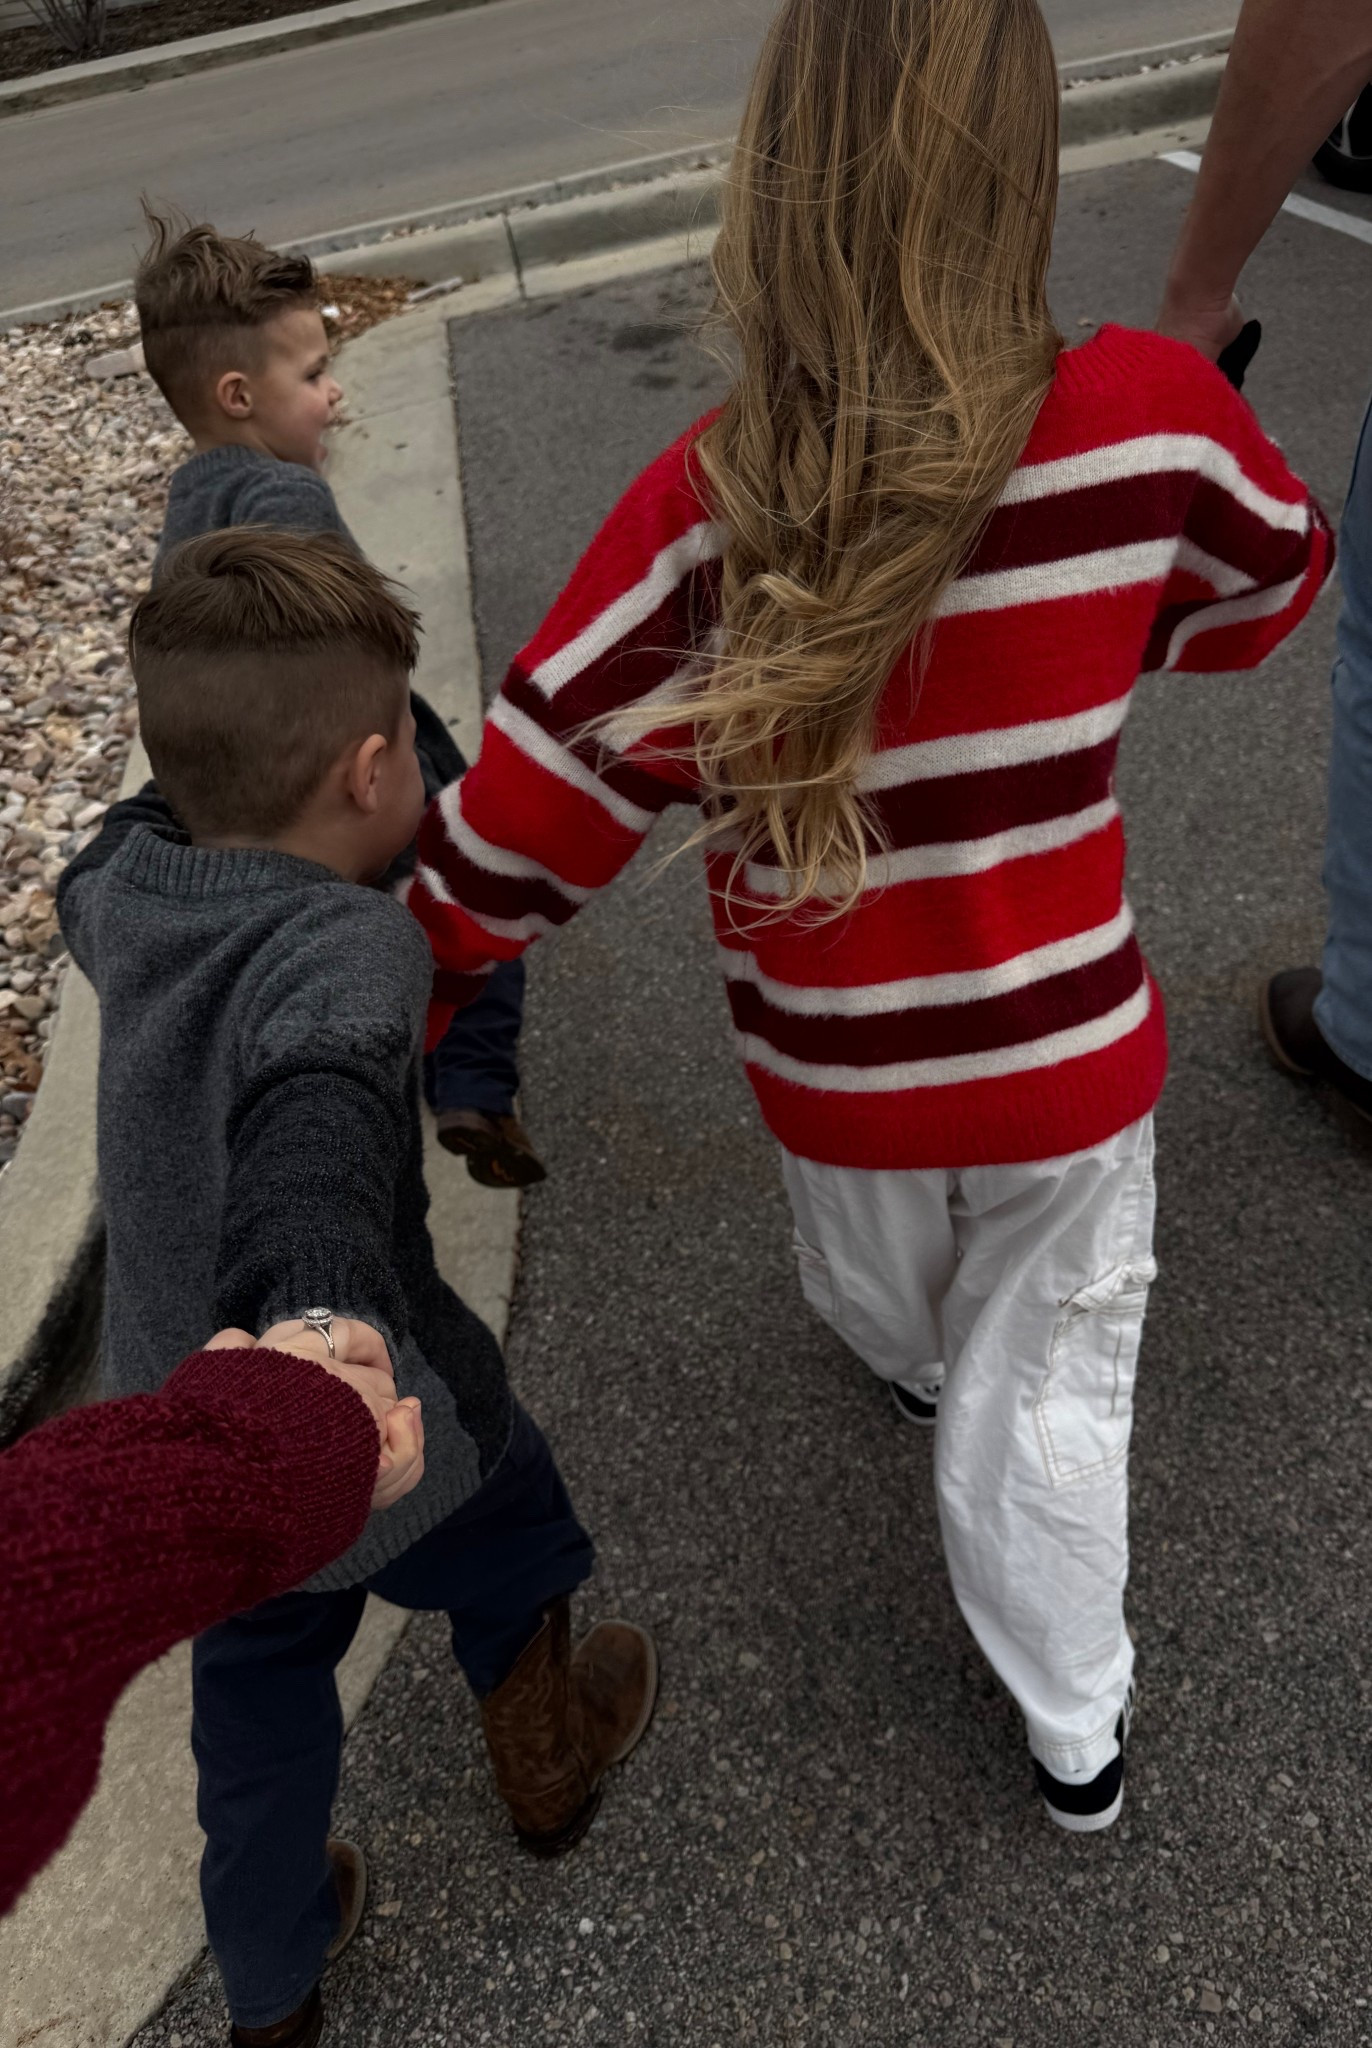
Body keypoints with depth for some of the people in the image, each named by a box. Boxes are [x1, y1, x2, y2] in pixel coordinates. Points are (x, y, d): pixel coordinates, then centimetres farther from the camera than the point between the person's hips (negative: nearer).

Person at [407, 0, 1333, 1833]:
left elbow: (531, 809, -18)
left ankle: (921, 1372, 69)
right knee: (1042, 1398, 20)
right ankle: (1081, 1739, 39)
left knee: (882, 1295, 34)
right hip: (1070, 1060, 0)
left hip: (842, 1078, 1)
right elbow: (1268, 589, 3)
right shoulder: (1148, 425, -20)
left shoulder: (709, 514, -23)